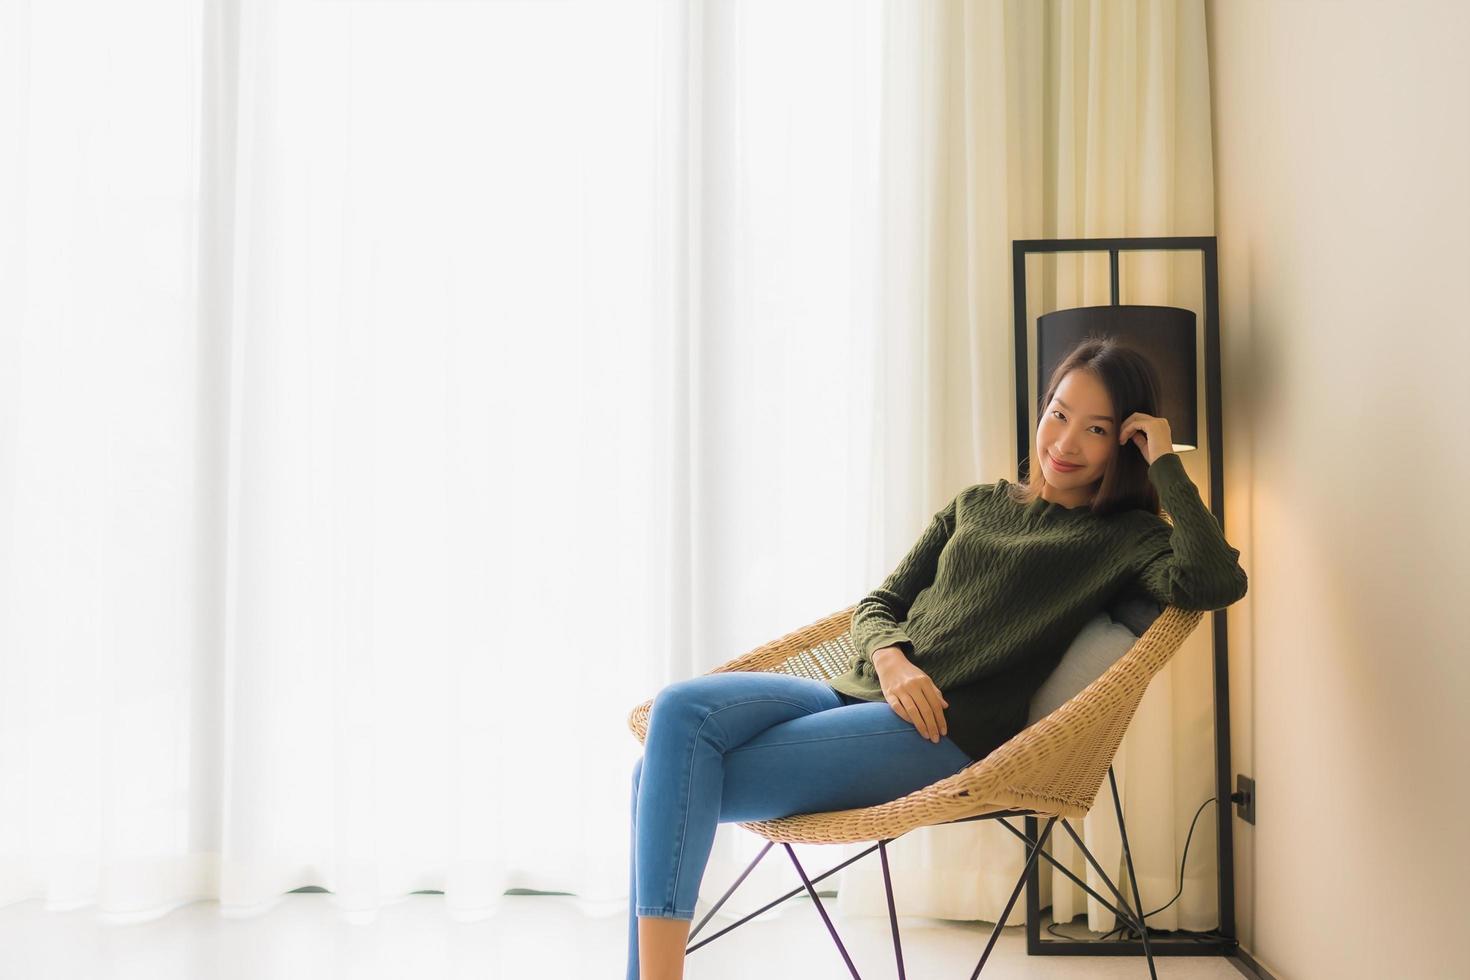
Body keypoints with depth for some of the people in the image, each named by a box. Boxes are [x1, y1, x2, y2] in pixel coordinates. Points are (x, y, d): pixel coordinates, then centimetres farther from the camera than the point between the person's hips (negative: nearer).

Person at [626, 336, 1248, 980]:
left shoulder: (1123, 539, 8)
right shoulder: (977, 503, 22)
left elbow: (1217, 582, -14)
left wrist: (1166, 464, -5)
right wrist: (891, 659, -4)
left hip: (948, 735, -6)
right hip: (860, 694, 6)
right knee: (681, 712, -21)